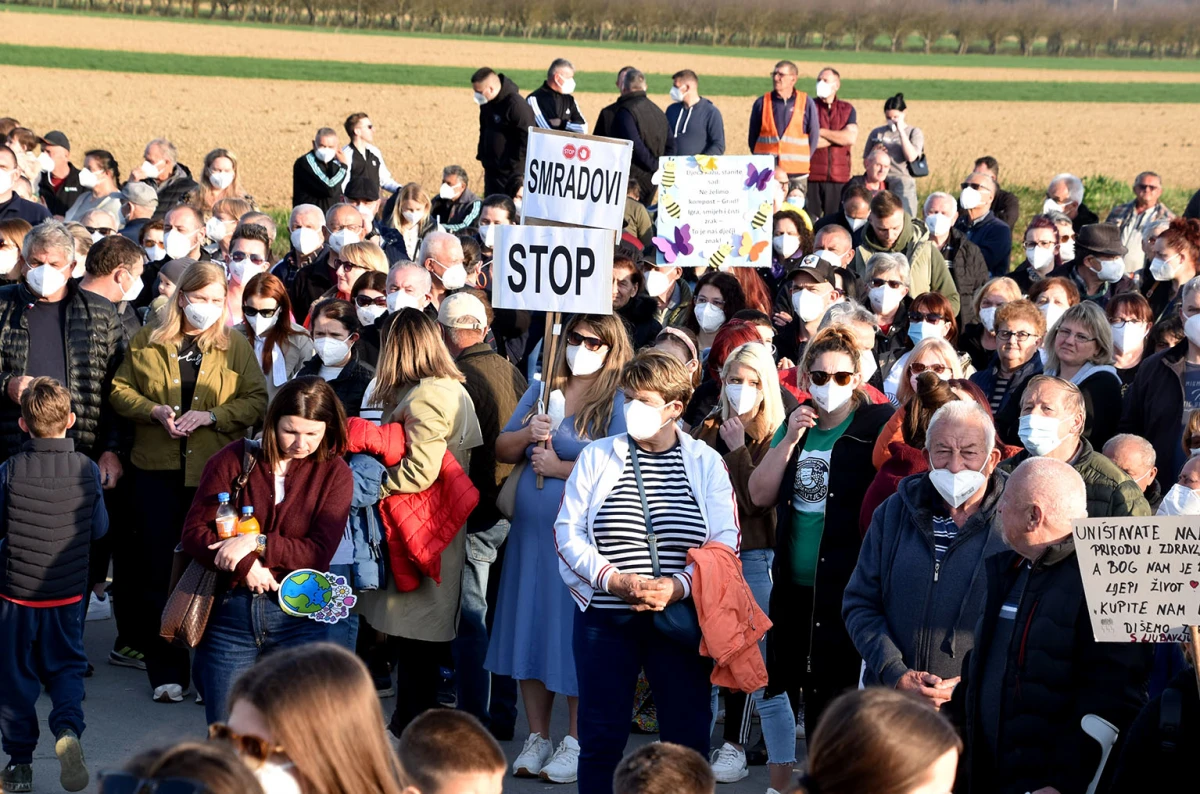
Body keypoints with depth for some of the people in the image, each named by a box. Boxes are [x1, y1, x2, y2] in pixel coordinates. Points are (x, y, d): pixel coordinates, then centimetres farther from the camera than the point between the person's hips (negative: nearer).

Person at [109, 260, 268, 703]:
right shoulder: (147, 342, 8)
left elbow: (257, 401, 1)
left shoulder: (236, 346, 7)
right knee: (158, 567, 1)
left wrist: (210, 416, -13)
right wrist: (154, 410, -10)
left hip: (215, 469, -1)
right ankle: (166, 670, 8)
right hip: (157, 468, 1)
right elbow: (120, 390, 8)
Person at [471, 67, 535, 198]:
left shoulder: (516, 105, -21)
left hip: (513, 173, -9)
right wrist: (481, 156, 13)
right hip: (492, 170, 9)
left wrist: (514, 163, -17)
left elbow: (527, 137, -21)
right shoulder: (486, 104, 7)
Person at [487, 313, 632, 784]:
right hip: (531, 533, 6)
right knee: (529, 631, 9)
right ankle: (537, 738, 20)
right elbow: (501, 450, 11)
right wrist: (528, 435, -9)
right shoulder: (541, 391, 12)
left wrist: (560, 467, -12)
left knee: (576, 635, -1)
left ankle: (576, 741, 11)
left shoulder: (618, 401, -7)